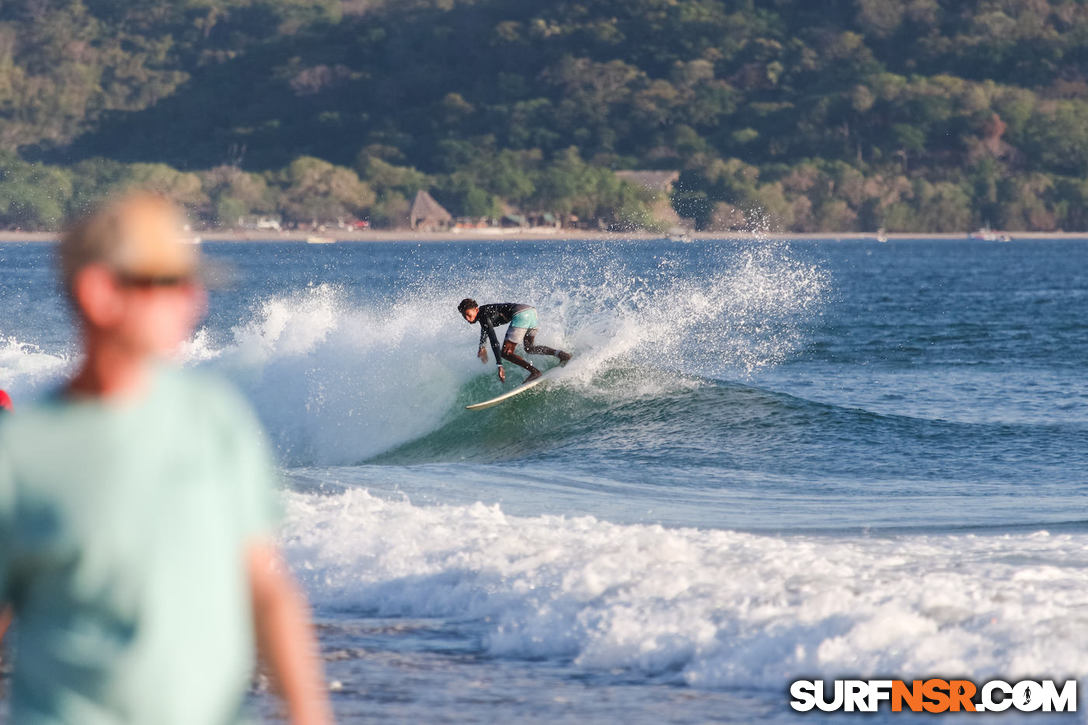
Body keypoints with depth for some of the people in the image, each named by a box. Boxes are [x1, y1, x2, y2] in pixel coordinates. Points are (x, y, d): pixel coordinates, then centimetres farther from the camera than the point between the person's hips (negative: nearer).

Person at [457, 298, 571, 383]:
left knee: (506, 353, -5)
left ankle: (535, 372, -17)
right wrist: (482, 346, 58)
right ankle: (559, 353, 5)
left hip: (520, 315, -10)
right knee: (530, 349, 24)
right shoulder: (482, 311, 20)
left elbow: (494, 341, -17)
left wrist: (500, 366, -21)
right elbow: (485, 327, 45)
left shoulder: (484, 316, -9)